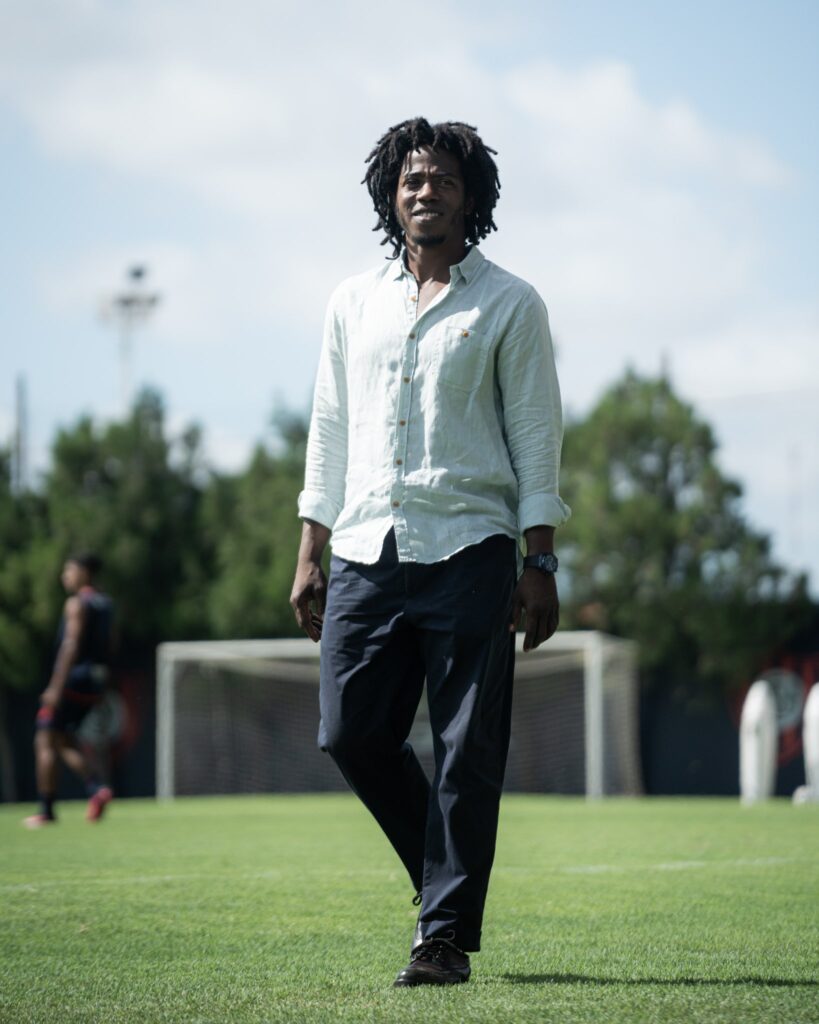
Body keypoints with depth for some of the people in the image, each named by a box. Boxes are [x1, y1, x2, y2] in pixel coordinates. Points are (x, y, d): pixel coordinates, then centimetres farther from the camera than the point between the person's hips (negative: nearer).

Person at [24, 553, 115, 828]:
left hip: (72, 680, -8)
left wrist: (56, 687, -22)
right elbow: (108, 647, 19)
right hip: (95, 683, 8)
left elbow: (71, 645, -19)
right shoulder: (106, 604, 15)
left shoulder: (77, 603, -10)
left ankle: (46, 810, -3)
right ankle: (96, 789, -4)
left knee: (45, 741, -2)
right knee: (64, 741, 16)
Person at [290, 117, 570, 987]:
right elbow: (330, 431, 18)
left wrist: (541, 566, -4)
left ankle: (445, 933, 1)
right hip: (365, 552, 4)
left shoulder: (508, 305, 6)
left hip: (467, 553, -3)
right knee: (351, 733, -1)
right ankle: (444, 873, 21)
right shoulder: (354, 302, 16)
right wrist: (308, 556, 11)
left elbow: (536, 437, 3)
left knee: (467, 752, -5)